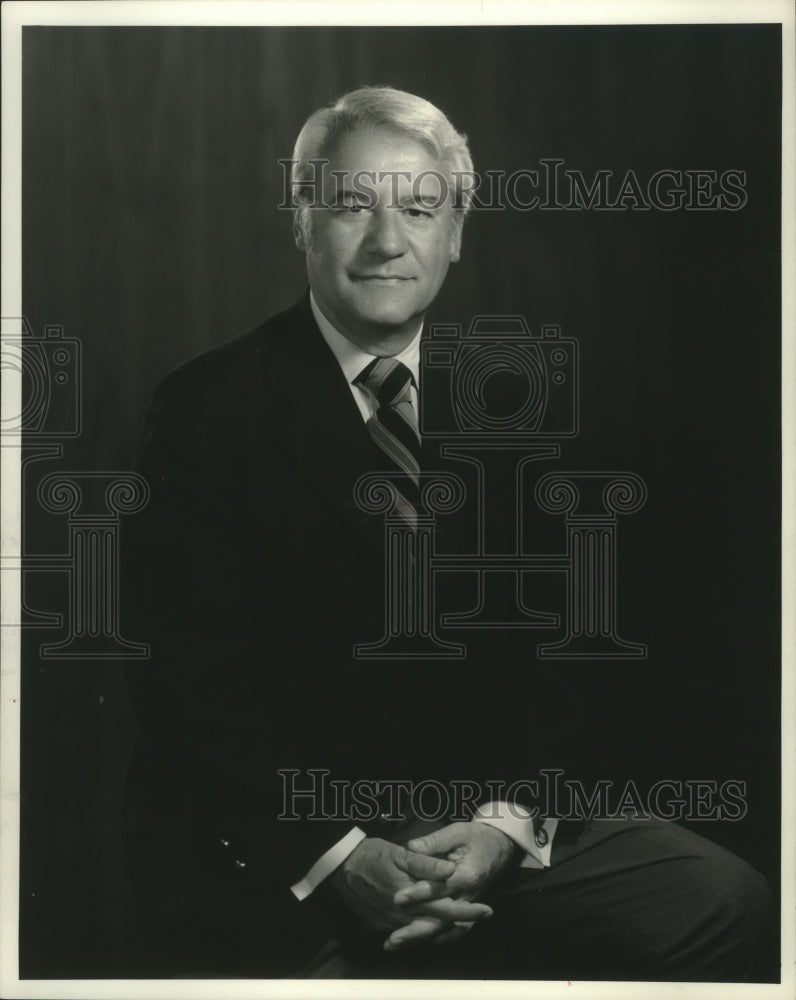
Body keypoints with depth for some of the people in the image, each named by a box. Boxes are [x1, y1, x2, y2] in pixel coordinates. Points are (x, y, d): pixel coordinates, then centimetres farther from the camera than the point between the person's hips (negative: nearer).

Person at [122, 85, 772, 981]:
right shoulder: (210, 408, -3)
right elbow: (185, 676, -8)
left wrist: (508, 820, -11)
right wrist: (339, 855, -17)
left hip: (480, 820, 4)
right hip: (272, 836, -3)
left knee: (722, 901, -14)